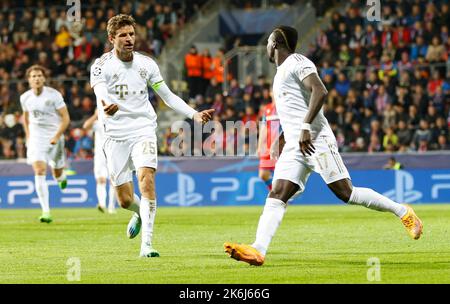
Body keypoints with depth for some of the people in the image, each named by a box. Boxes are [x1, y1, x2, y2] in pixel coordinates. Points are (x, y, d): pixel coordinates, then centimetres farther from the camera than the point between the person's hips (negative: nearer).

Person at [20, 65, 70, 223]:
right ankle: (46, 212, -19)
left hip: (54, 137, -1)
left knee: (57, 173, 10)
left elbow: (66, 118, -9)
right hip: (36, 138, 1)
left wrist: (57, 136, -19)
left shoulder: (54, 95, -11)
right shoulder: (25, 97, 1)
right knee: (39, 172, -16)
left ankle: (61, 176, 53)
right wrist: (28, 137, 14)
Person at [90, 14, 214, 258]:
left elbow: (168, 96, 13)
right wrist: (105, 107, -51)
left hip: (143, 130, 1)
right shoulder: (101, 65, -6)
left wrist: (194, 114, 0)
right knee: (125, 200, 2)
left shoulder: (146, 63, 5)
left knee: (146, 181, -23)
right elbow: (100, 93, -27)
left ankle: (146, 244, -23)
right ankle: (140, 213, 41)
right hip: (115, 135, -1)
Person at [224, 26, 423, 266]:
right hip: (294, 146, 9)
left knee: (346, 193, -11)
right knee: (276, 196, -8)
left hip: (314, 140, -9)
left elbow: (320, 91, -19)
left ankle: (402, 211, 3)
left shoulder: (297, 62, -4)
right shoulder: (281, 72, 25)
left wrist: (305, 127, -25)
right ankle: (258, 250, -22)